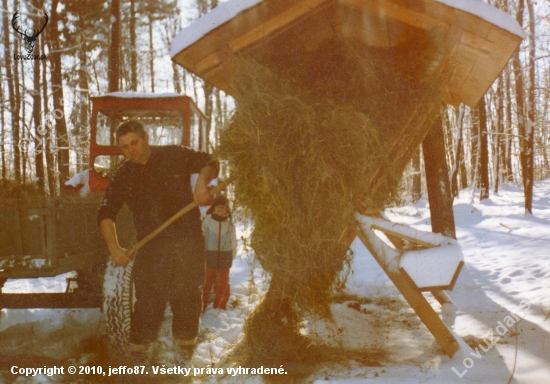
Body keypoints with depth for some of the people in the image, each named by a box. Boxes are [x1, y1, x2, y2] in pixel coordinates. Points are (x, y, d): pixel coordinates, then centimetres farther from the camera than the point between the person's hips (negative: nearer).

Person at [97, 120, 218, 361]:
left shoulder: (175, 157, 3)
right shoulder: (122, 177, 5)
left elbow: (209, 163, 12)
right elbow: (106, 214, 1)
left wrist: (201, 183, -11)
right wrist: (114, 247, -14)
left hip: (188, 244, 0)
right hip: (151, 248, 0)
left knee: (188, 301, 7)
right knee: (148, 303, -2)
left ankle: (184, 356, 22)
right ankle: (138, 355, 11)